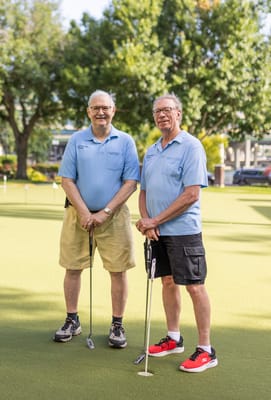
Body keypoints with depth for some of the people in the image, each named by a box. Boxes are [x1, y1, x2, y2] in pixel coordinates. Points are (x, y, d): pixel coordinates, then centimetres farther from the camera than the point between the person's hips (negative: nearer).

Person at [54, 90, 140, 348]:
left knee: (118, 271, 0)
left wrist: (105, 212, -12)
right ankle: (72, 321, 22)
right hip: (78, 213, 1)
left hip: (113, 216, -1)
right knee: (73, 268, 7)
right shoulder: (76, 140, 3)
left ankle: (117, 325, 13)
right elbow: (67, 180, 0)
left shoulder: (125, 142, 0)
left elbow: (131, 183, -5)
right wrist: (84, 212, -10)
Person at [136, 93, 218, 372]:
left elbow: (191, 194, -17)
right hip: (156, 231, 7)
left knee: (194, 286, -4)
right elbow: (144, 190, 17)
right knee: (168, 282, 14)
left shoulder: (191, 147, -10)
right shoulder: (151, 151, 14)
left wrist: (156, 220, -15)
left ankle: (206, 350, 4)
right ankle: (173, 338, 27)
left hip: (183, 230, -7)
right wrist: (145, 220, -2)